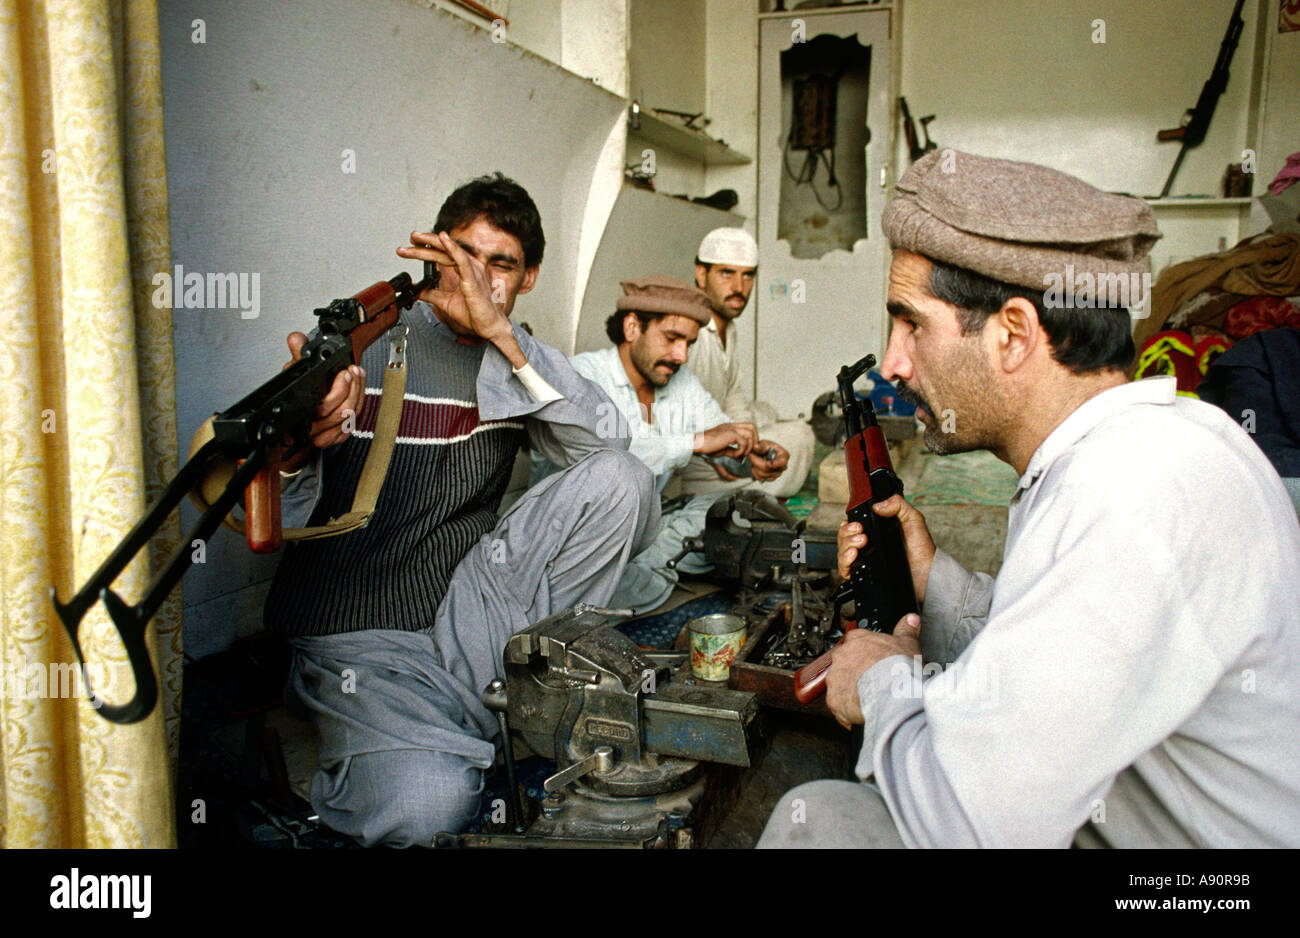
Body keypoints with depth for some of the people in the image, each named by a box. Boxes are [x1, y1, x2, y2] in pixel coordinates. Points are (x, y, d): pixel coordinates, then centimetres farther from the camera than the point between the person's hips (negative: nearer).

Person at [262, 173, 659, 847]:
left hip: (468, 610, 4)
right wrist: (299, 444, -32)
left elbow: (603, 443, -12)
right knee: (425, 807, -31)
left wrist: (500, 333, -22)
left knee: (619, 480, -15)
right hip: (362, 635, -3)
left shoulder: (515, 358, 9)